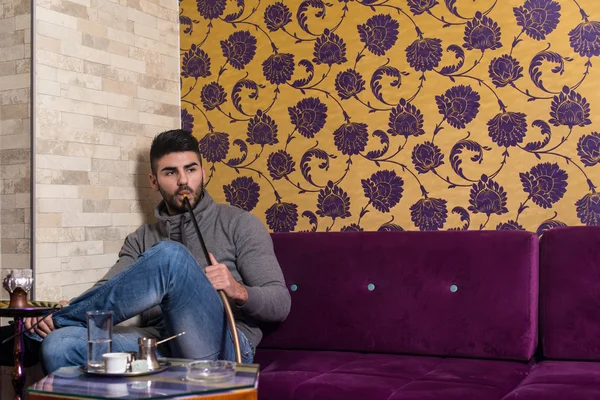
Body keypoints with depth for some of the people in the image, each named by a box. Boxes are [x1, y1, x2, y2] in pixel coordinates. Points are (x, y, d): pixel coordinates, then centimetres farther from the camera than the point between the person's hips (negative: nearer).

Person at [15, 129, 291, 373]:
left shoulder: (239, 224, 12)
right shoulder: (142, 240, 25)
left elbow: (279, 303, 6)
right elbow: (107, 291, 8)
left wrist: (238, 291, -16)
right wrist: (56, 311, -12)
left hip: (222, 346, -3)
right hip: (159, 343, 3)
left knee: (170, 256, -30)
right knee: (59, 346, -30)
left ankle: (56, 321, -15)